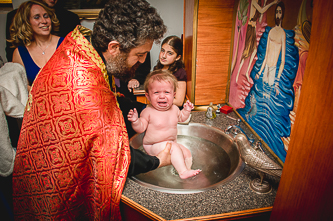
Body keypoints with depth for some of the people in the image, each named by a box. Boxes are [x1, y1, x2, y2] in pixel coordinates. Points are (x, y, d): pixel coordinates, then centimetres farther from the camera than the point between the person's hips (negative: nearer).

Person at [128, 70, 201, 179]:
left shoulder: (174, 109, -2)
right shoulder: (148, 112, -19)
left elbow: (181, 118, 18)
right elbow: (141, 128, -18)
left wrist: (186, 110, 2)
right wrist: (135, 121, -36)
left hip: (172, 143, 7)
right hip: (153, 146, -7)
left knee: (187, 153, 3)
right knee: (174, 147, -28)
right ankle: (182, 172, -24)